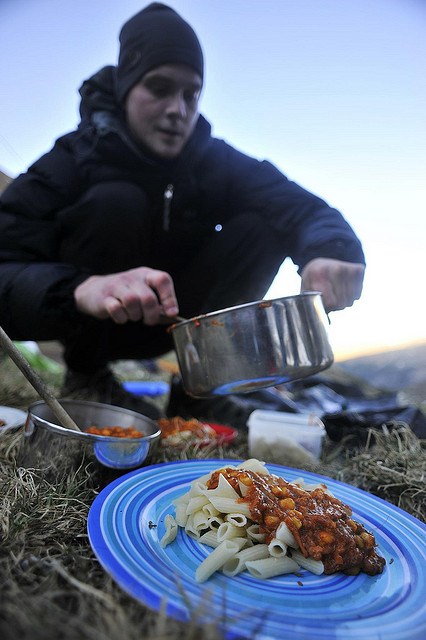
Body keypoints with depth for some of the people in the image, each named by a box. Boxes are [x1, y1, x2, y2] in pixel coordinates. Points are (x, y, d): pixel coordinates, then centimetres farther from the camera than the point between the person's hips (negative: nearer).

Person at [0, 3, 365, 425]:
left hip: (168, 324, 3)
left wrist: (330, 251, -42)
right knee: (115, 201, -28)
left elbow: (305, 208, -18)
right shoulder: (72, 161, -17)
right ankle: (85, 376, -11)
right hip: (83, 322, -2)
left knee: (262, 226, -15)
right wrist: (82, 289, -50)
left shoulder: (217, 163, -7)